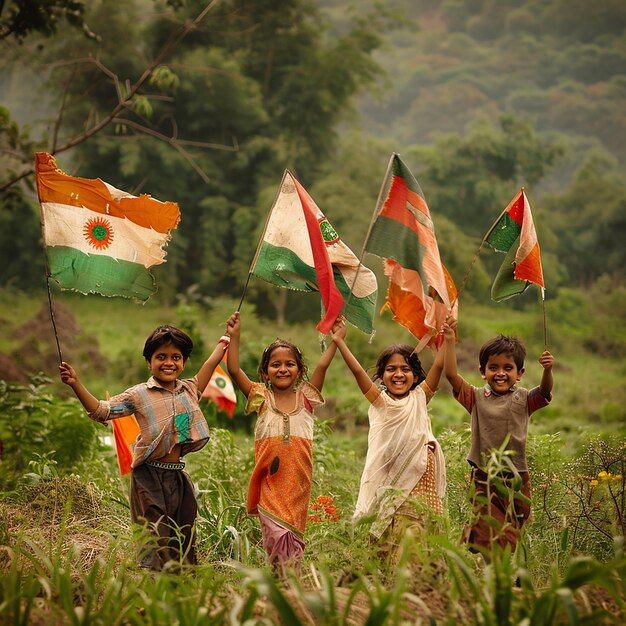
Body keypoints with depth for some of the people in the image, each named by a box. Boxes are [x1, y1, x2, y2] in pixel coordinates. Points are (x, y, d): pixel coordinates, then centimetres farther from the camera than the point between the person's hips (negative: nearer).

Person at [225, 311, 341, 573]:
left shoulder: (305, 398, 9)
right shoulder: (262, 398, 5)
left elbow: (322, 365, 3)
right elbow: (234, 370, -3)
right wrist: (234, 337, -10)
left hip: (298, 482, 1)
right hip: (270, 481, -1)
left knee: (294, 534, 3)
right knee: (276, 534, -10)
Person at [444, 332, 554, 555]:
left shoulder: (523, 399, 4)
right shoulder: (477, 397, 3)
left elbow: (545, 390, -13)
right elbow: (451, 374, -4)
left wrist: (547, 370, -34)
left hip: (516, 478, 1)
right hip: (484, 478, -1)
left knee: (513, 532, 9)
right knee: (491, 534, -8)